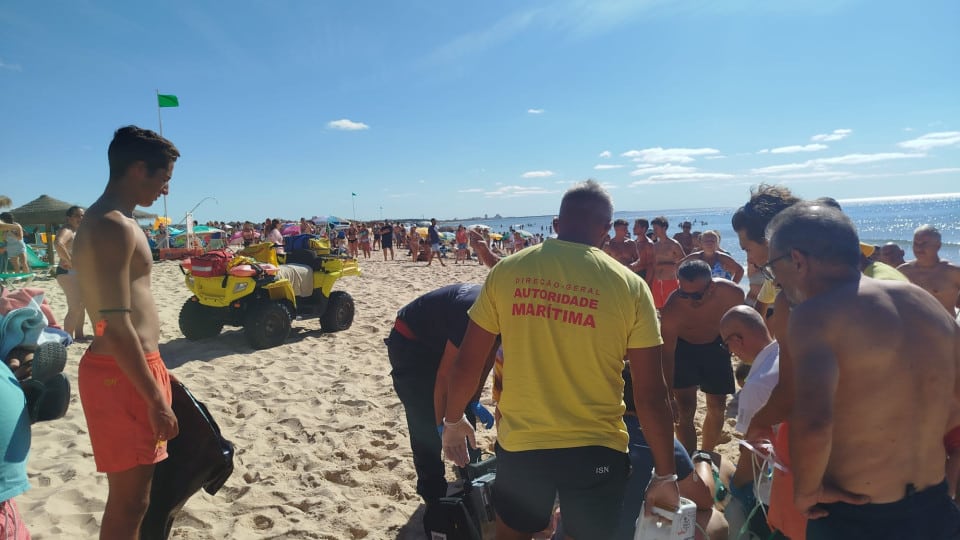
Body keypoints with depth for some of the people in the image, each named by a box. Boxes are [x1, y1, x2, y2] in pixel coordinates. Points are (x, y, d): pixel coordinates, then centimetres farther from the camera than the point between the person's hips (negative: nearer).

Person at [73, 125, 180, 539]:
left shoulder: (106, 220, 14)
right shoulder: (114, 226, -20)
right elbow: (116, 327, -25)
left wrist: (155, 372, 22)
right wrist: (155, 400, -21)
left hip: (130, 368, 10)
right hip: (123, 374, -10)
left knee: (134, 491, 23)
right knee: (129, 498, 2)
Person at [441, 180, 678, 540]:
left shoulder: (506, 271, -7)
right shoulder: (629, 286, -10)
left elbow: (467, 365, -1)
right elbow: (650, 395, -8)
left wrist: (453, 421, 16)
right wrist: (665, 475, 4)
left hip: (520, 444, 2)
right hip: (595, 450, -1)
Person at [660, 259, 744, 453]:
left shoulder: (732, 294, -28)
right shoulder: (671, 310, -36)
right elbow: (667, 356, -30)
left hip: (715, 345, 3)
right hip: (682, 347, -3)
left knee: (717, 407, 10)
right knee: (685, 409, -11)